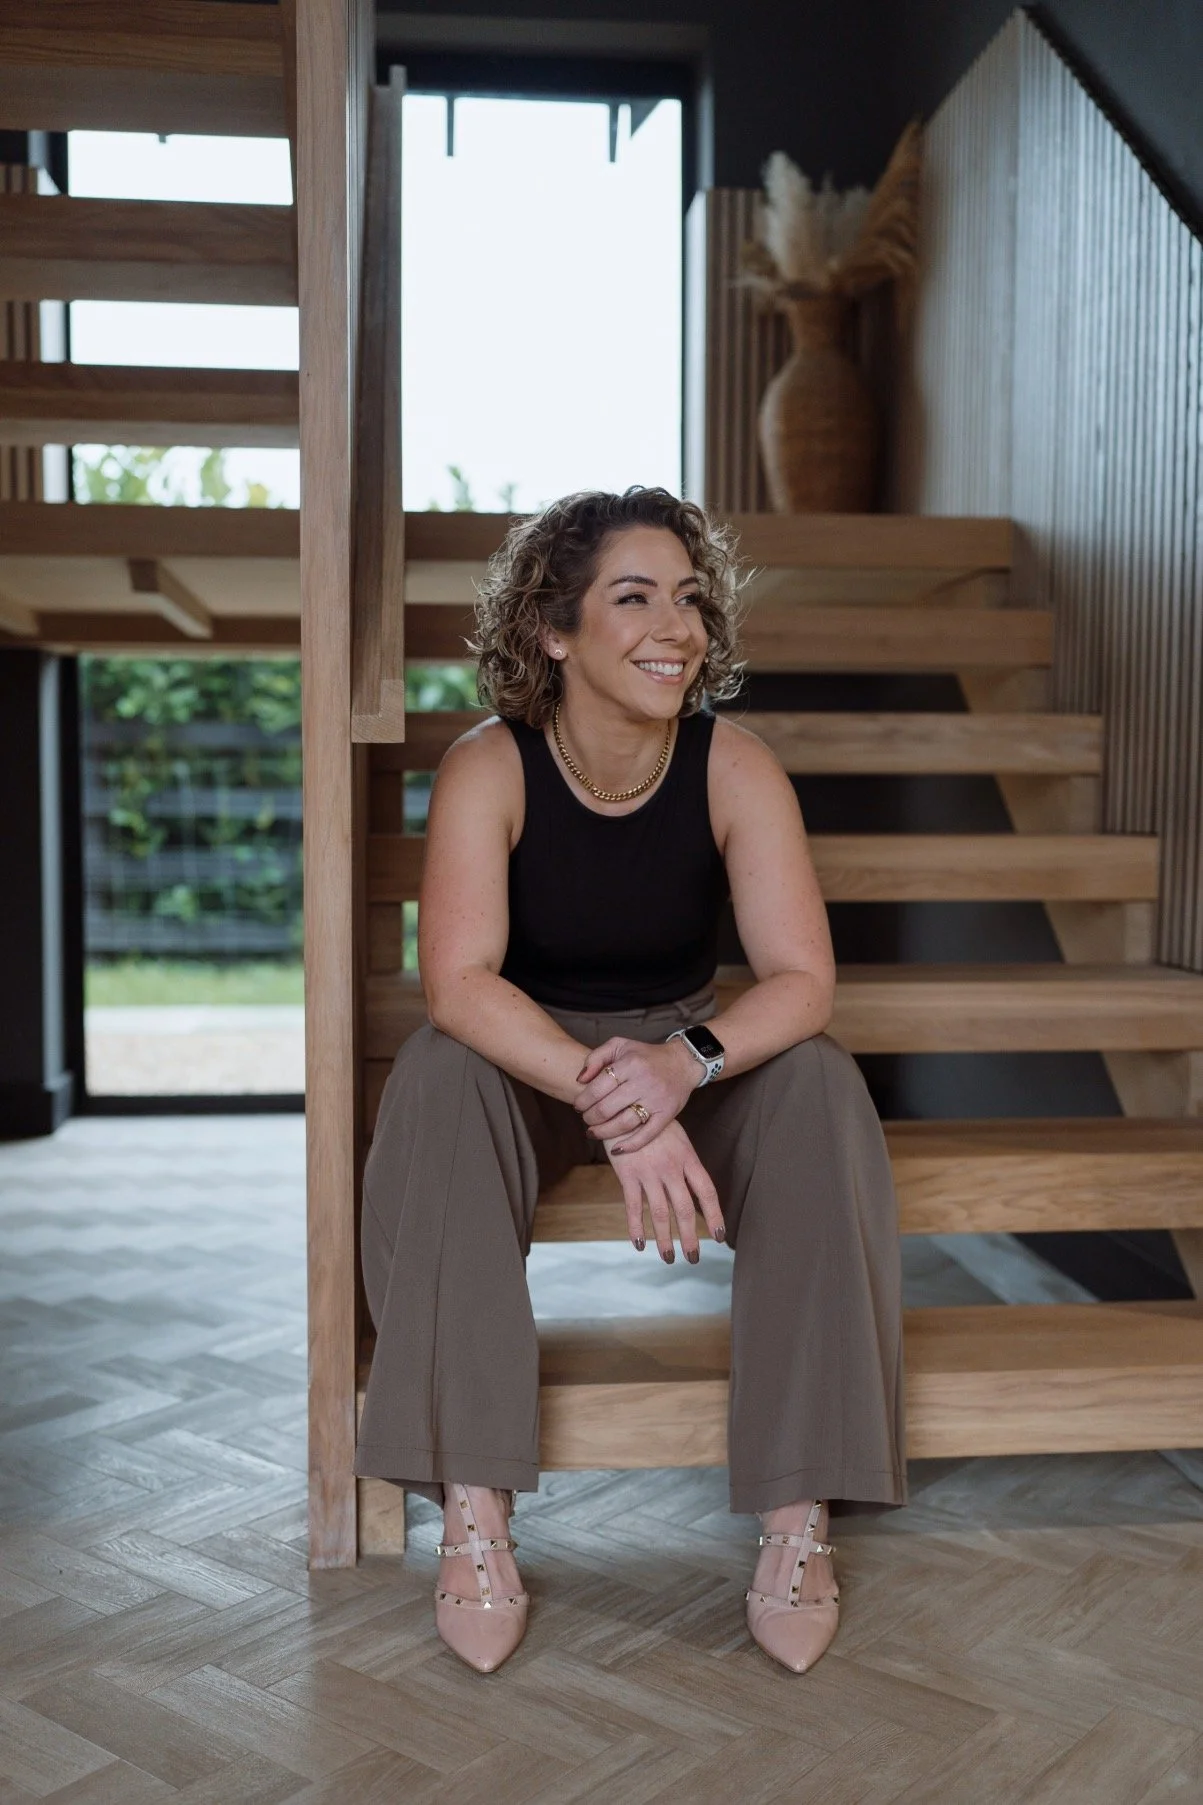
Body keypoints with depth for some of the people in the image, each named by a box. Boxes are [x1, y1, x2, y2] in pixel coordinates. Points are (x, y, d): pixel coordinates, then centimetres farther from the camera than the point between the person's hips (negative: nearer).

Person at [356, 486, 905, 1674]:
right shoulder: (490, 769, -19)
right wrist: (609, 1103, -44)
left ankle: (799, 1520, -23)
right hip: (524, 1061, -1)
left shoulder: (735, 770, -15)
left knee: (820, 1087, -27)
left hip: (694, 1052, 1)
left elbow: (802, 980, -21)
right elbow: (458, 982, -30)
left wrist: (683, 1064, -41)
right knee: (436, 1077, -32)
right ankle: (473, 1512, -29)